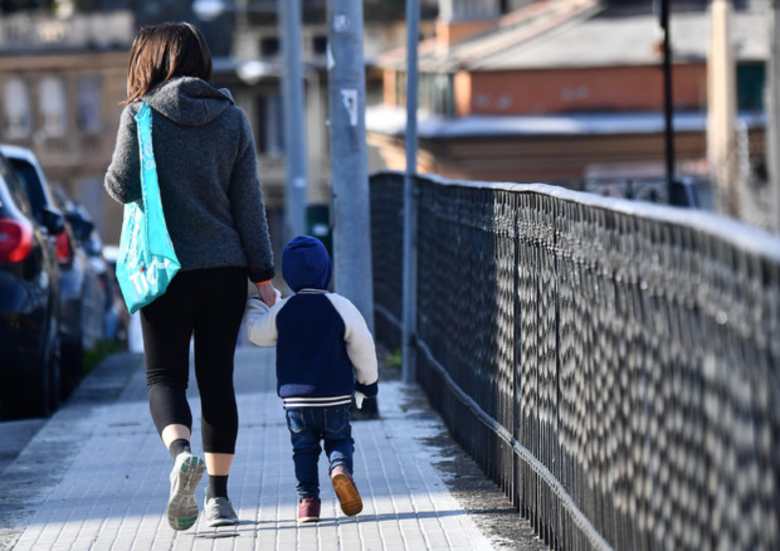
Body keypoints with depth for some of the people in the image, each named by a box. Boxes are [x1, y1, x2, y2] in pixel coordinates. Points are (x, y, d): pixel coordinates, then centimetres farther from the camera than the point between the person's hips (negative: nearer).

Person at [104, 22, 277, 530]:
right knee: (217, 380, 9)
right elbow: (249, 202, 3)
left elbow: (122, 187, -6)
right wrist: (263, 273, 6)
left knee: (165, 376, 4)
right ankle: (218, 497, 9)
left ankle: (182, 452, -26)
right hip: (225, 268, 3)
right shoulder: (232, 117, 3)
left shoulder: (141, 115, -5)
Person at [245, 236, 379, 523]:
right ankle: (341, 467, -17)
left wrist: (253, 306, 30)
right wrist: (368, 380, 12)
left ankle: (307, 499, 1)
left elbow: (257, 334, 10)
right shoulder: (340, 307, -6)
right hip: (335, 395, -1)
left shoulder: (281, 311, -4)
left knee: (304, 447, 13)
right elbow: (362, 346, -2)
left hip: (295, 395, 1)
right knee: (340, 439, 15)